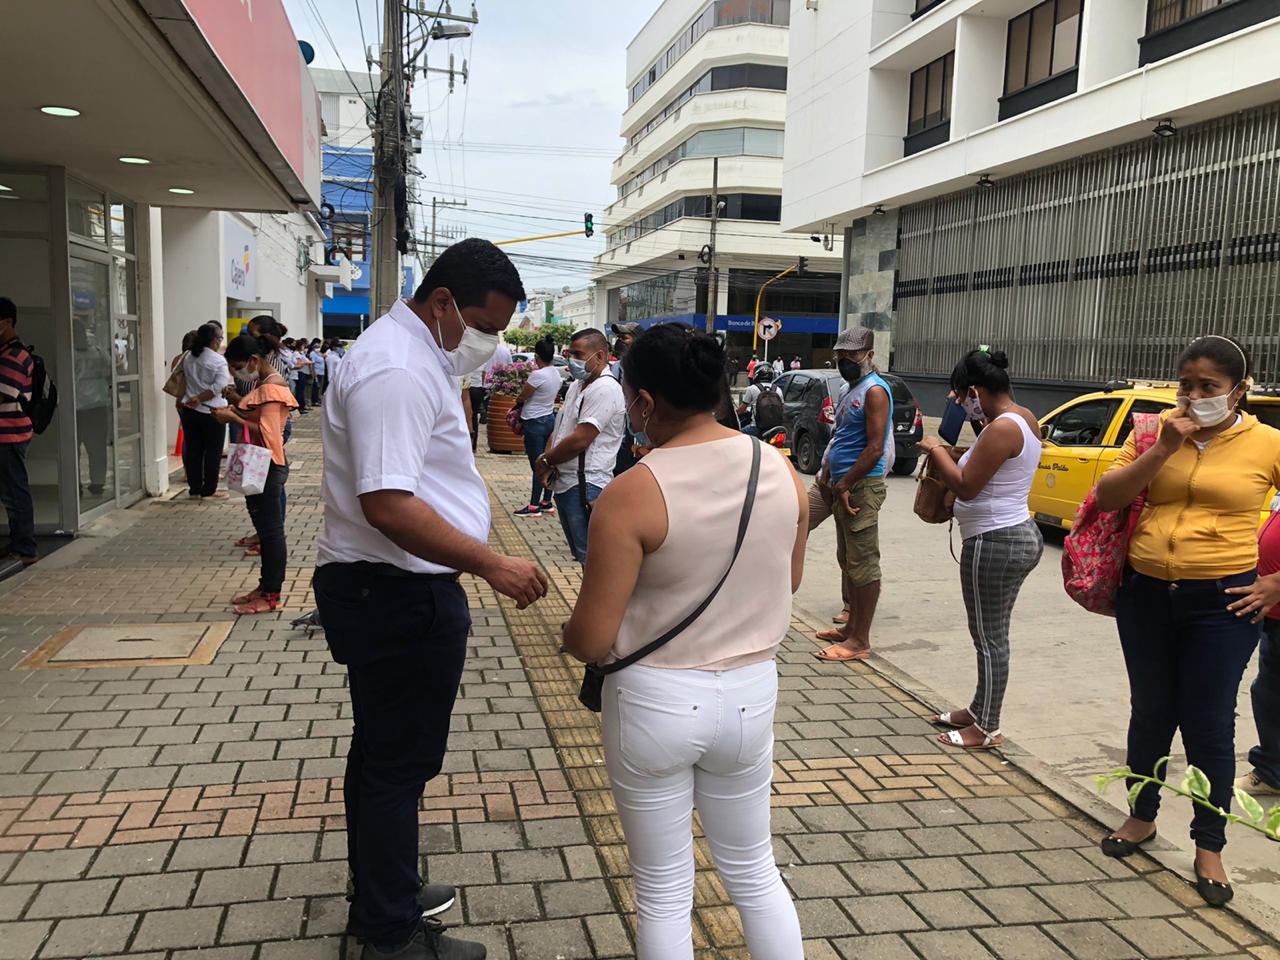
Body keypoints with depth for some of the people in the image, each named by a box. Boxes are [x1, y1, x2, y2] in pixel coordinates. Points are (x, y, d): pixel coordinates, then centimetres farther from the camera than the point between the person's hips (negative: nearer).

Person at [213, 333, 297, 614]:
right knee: (265, 528, 15)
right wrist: (235, 409, 3)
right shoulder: (264, 383, 14)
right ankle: (266, 587, 24)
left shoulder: (272, 387, -17)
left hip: (267, 467, -10)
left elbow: (266, 434, -24)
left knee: (270, 530, -3)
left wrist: (234, 418, -18)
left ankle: (271, 595, 4)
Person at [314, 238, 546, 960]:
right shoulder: (396, 371, -22)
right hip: (398, 597, -11)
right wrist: (492, 565, -29)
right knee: (399, 763, 3)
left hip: (388, 593, 11)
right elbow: (387, 503, -30)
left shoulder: (418, 356, 14)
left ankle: (383, 894, 40)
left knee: (383, 753, 22)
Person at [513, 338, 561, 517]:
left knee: (537, 465, -4)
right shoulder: (556, 374, 6)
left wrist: (516, 403, 12)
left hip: (535, 423, -9)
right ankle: (547, 502, 20)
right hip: (550, 418, 9)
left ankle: (534, 506, 1)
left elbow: (521, 398, -10)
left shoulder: (538, 375, -20)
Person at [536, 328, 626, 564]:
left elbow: (580, 440, -21)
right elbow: (559, 429, 18)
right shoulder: (576, 385, 16)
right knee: (579, 553, 18)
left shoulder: (605, 389, -15)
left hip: (585, 486, -10)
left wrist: (545, 460, -7)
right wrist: (548, 466, 0)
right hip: (563, 483, 10)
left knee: (589, 558, -7)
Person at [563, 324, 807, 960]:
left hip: (655, 701, -4)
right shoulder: (781, 471, -5)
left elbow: (591, 641, -17)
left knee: (664, 891, 16)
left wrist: (569, 632, 5)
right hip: (750, 693, 5)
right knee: (753, 872, 25)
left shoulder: (632, 495, -20)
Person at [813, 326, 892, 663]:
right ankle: (852, 627, 28)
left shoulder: (874, 391, -13)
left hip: (862, 487, -10)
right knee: (847, 560, 17)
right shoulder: (849, 388, 17)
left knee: (863, 564, -5)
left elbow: (875, 448, -20)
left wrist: (845, 485, -18)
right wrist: (828, 473, 15)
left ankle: (860, 642, -1)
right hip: (844, 485, 10)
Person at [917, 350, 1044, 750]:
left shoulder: (1002, 428, -20)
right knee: (992, 634, 19)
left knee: (990, 638, 0)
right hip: (1019, 537, 11)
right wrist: (953, 454, 11)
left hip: (995, 544, -11)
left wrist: (936, 450, -8)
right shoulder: (1023, 418, 11)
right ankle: (979, 710, 31)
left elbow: (966, 487, -20)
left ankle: (987, 728, 10)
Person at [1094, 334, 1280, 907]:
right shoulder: (1155, 432, 3)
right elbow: (1106, 498, -4)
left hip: (1221, 603, -3)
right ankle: (1142, 816, 34)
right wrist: (1164, 448, -13)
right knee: (1150, 713, 15)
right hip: (1145, 595, 3)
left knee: (1209, 725, 5)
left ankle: (1209, 846, 22)